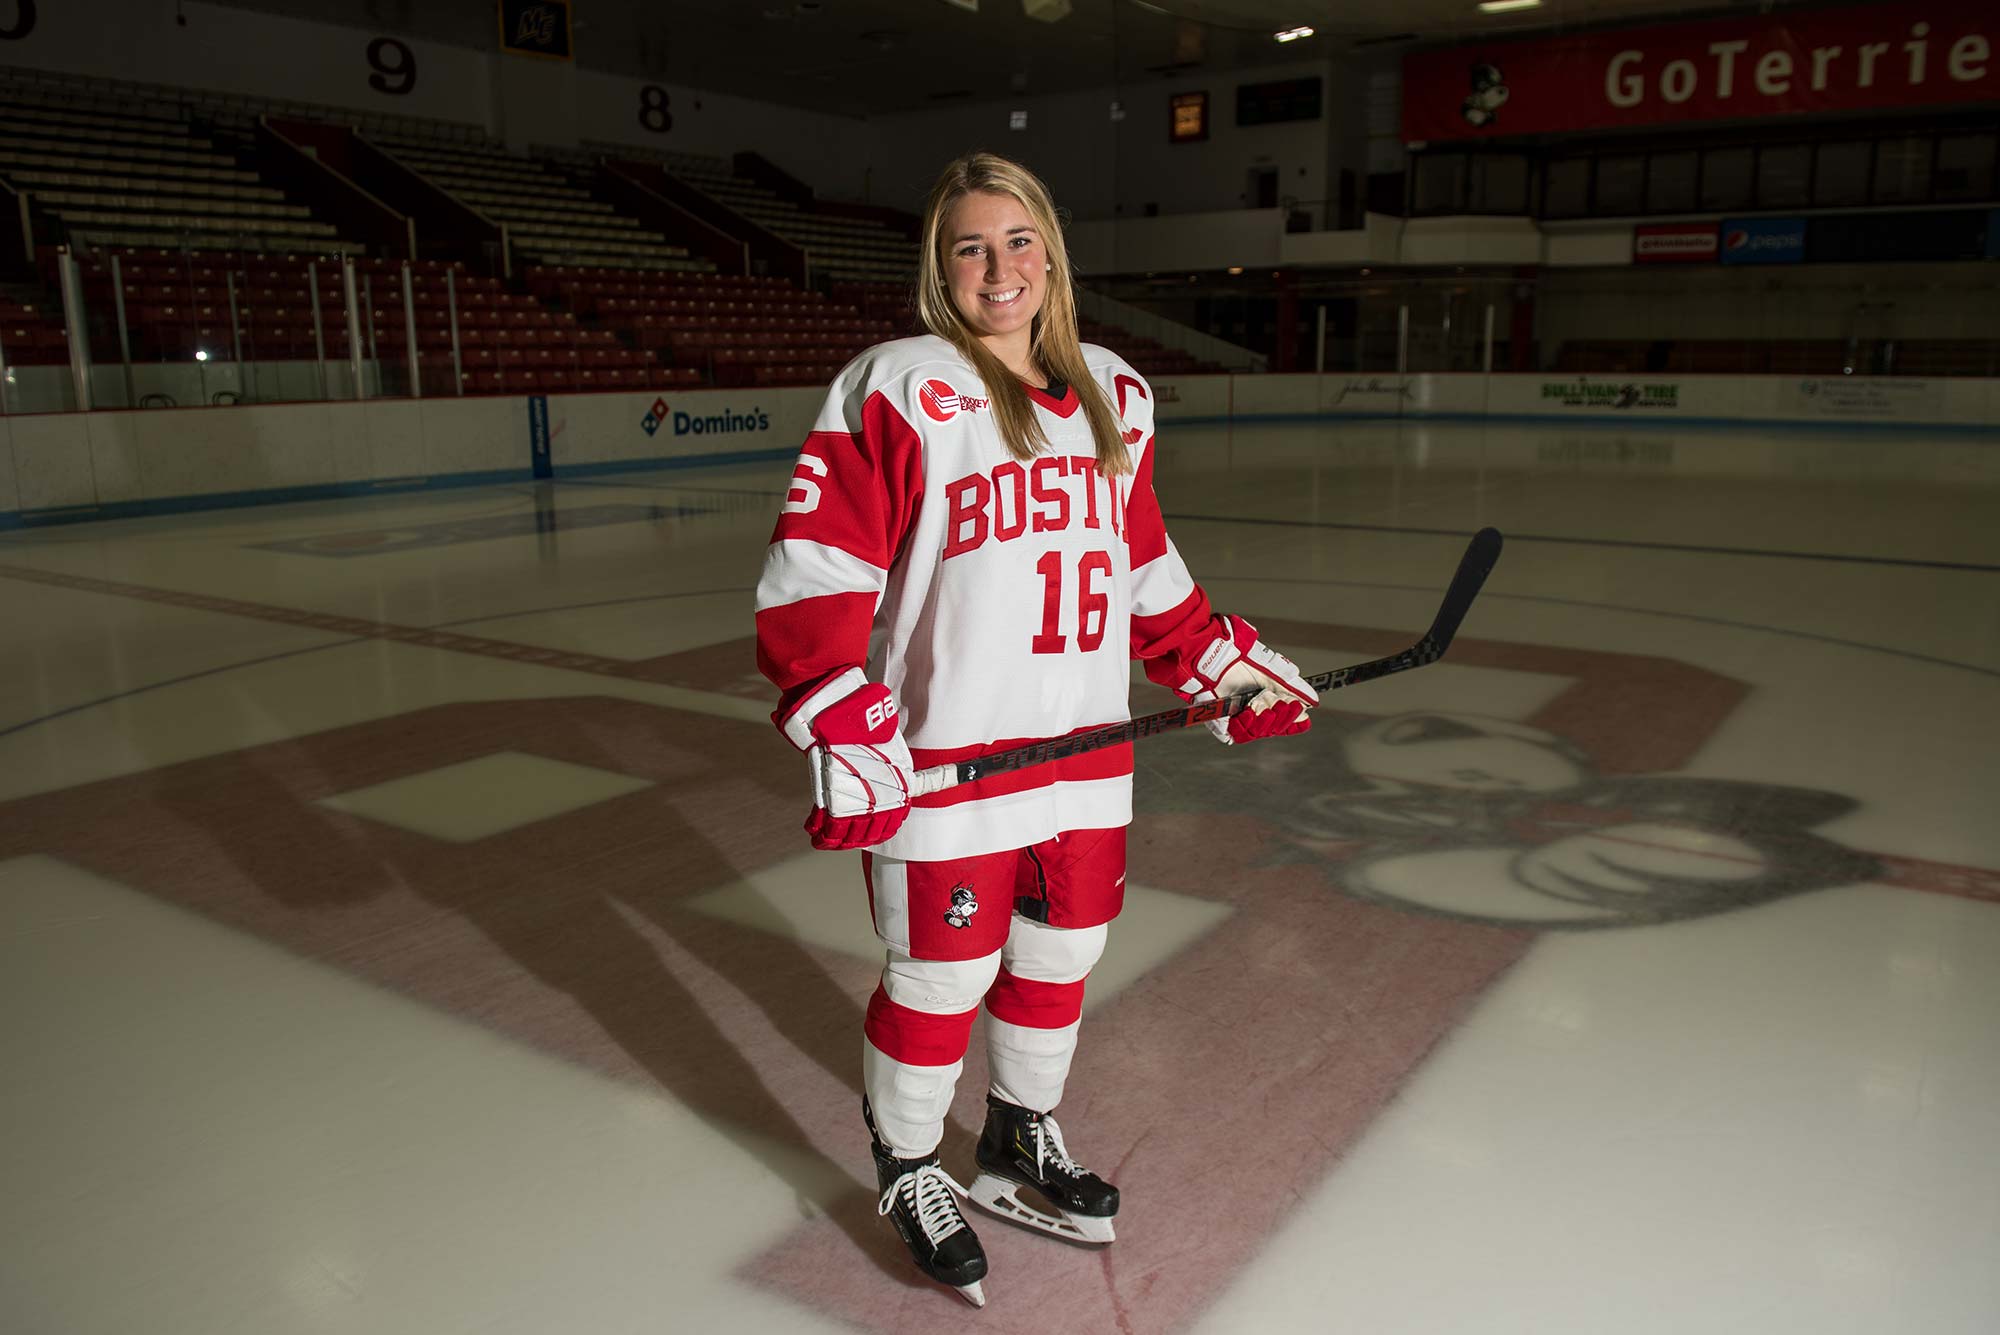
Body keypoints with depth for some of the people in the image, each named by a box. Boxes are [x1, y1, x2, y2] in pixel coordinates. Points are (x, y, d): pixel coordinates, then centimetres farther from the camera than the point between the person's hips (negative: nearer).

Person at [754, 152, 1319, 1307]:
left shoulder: (1115, 397, 10)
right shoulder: (898, 391, -11)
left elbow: (1143, 564, 19)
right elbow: (815, 570, -14)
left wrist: (1228, 663, 14)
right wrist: (845, 732, -22)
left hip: (1086, 749, 6)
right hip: (945, 760, -6)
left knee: (1061, 958, 19)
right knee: (940, 981, 7)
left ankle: (1021, 1143, 44)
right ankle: (909, 1171, 35)